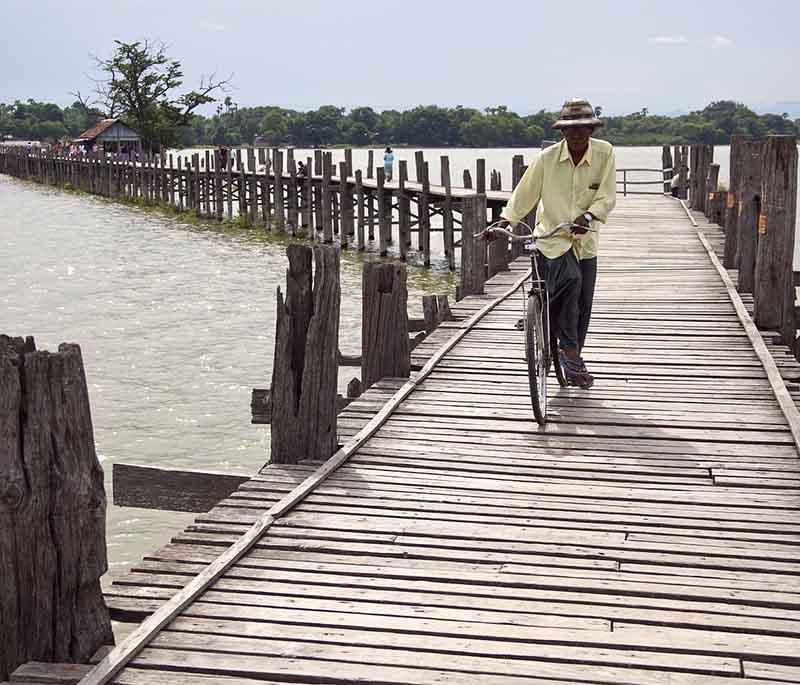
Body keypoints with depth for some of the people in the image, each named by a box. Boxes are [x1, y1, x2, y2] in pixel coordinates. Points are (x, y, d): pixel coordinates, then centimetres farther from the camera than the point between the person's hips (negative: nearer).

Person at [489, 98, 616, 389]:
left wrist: (587, 217, -27)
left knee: (583, 305, 8)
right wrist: (503, 223, -5)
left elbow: (607, 197, -10)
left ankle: (572, 362, 28)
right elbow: (525, 194, 0)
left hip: (585, 240, 3)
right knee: (570, 280, -30)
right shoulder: (548, 158, -8)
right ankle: (569, 350, -16)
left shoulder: (605, 153, -5)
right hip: (552, 237, -3)